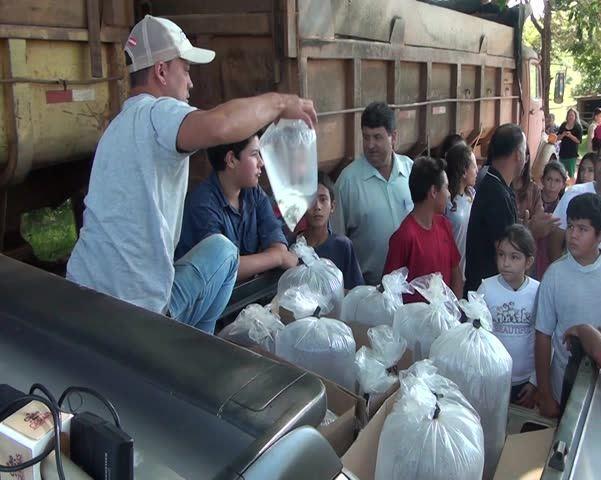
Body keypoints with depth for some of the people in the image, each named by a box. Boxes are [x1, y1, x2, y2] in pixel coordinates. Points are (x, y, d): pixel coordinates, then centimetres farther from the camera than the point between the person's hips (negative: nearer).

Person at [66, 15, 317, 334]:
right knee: (221, 249, 13)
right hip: (134, 310, -9)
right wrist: (278, 103, -19)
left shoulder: (120, 124, 17)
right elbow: (218, 127, -37)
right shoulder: (155, 113, -14)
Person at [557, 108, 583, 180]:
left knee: (571, 173, -3)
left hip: (572, 154, -4)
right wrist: (563, 135, -13)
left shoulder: (578, 127, -2)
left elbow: (579, 141, -9)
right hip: (563, 152, 4)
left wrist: (570, 136, -20)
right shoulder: (563, 125, 8)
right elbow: (558, 138, 6)